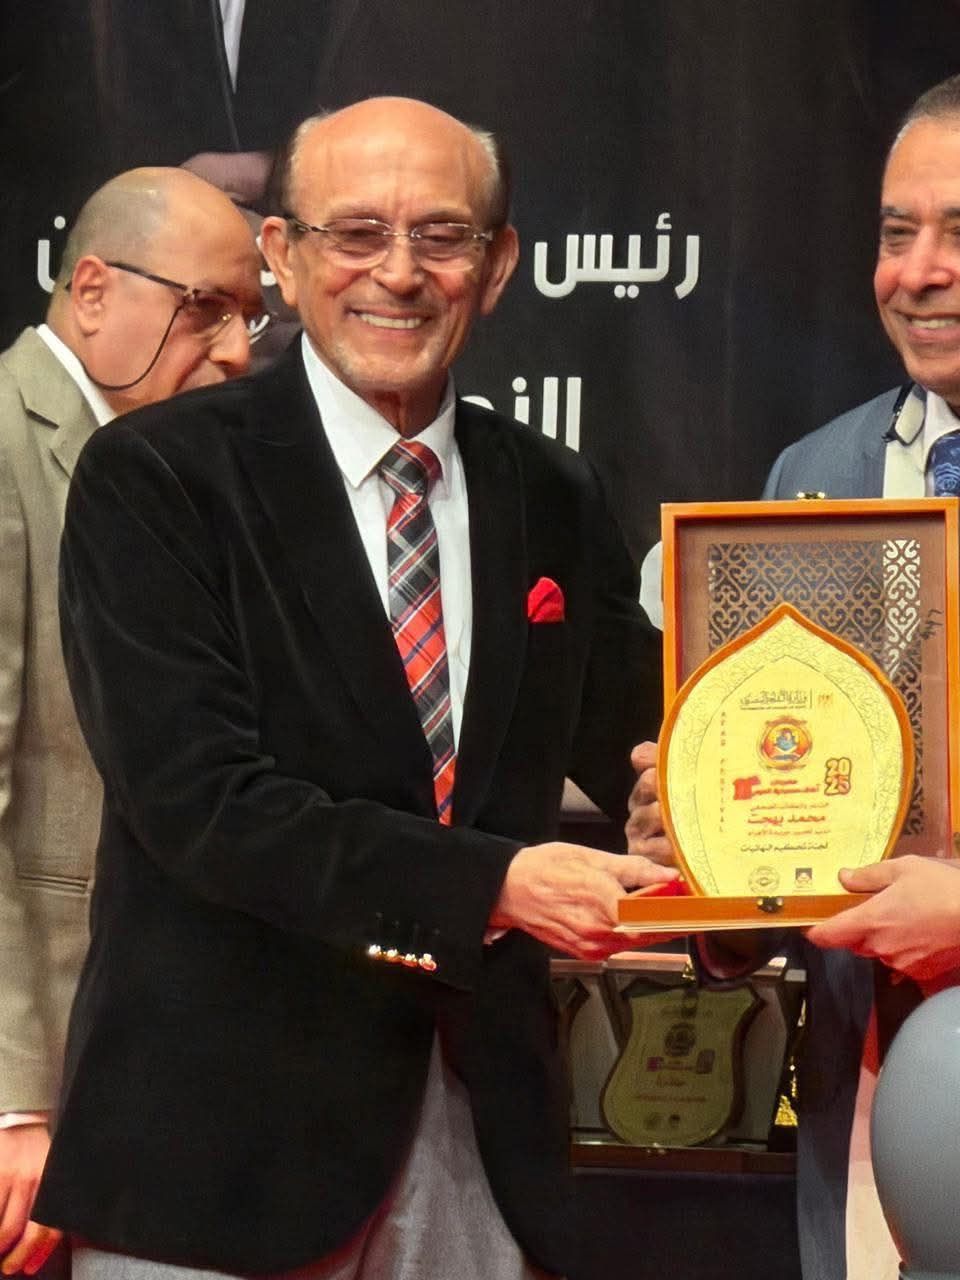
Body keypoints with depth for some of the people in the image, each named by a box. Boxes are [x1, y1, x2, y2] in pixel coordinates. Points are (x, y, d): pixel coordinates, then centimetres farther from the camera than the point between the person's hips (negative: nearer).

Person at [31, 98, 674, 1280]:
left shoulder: (553, 499, 8)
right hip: (222, 1139, -4)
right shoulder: (151, 479, -8)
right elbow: (199, 796, -16)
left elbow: (634, 750, 13)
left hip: (481, 1126, 4)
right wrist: (491, 884, -24)